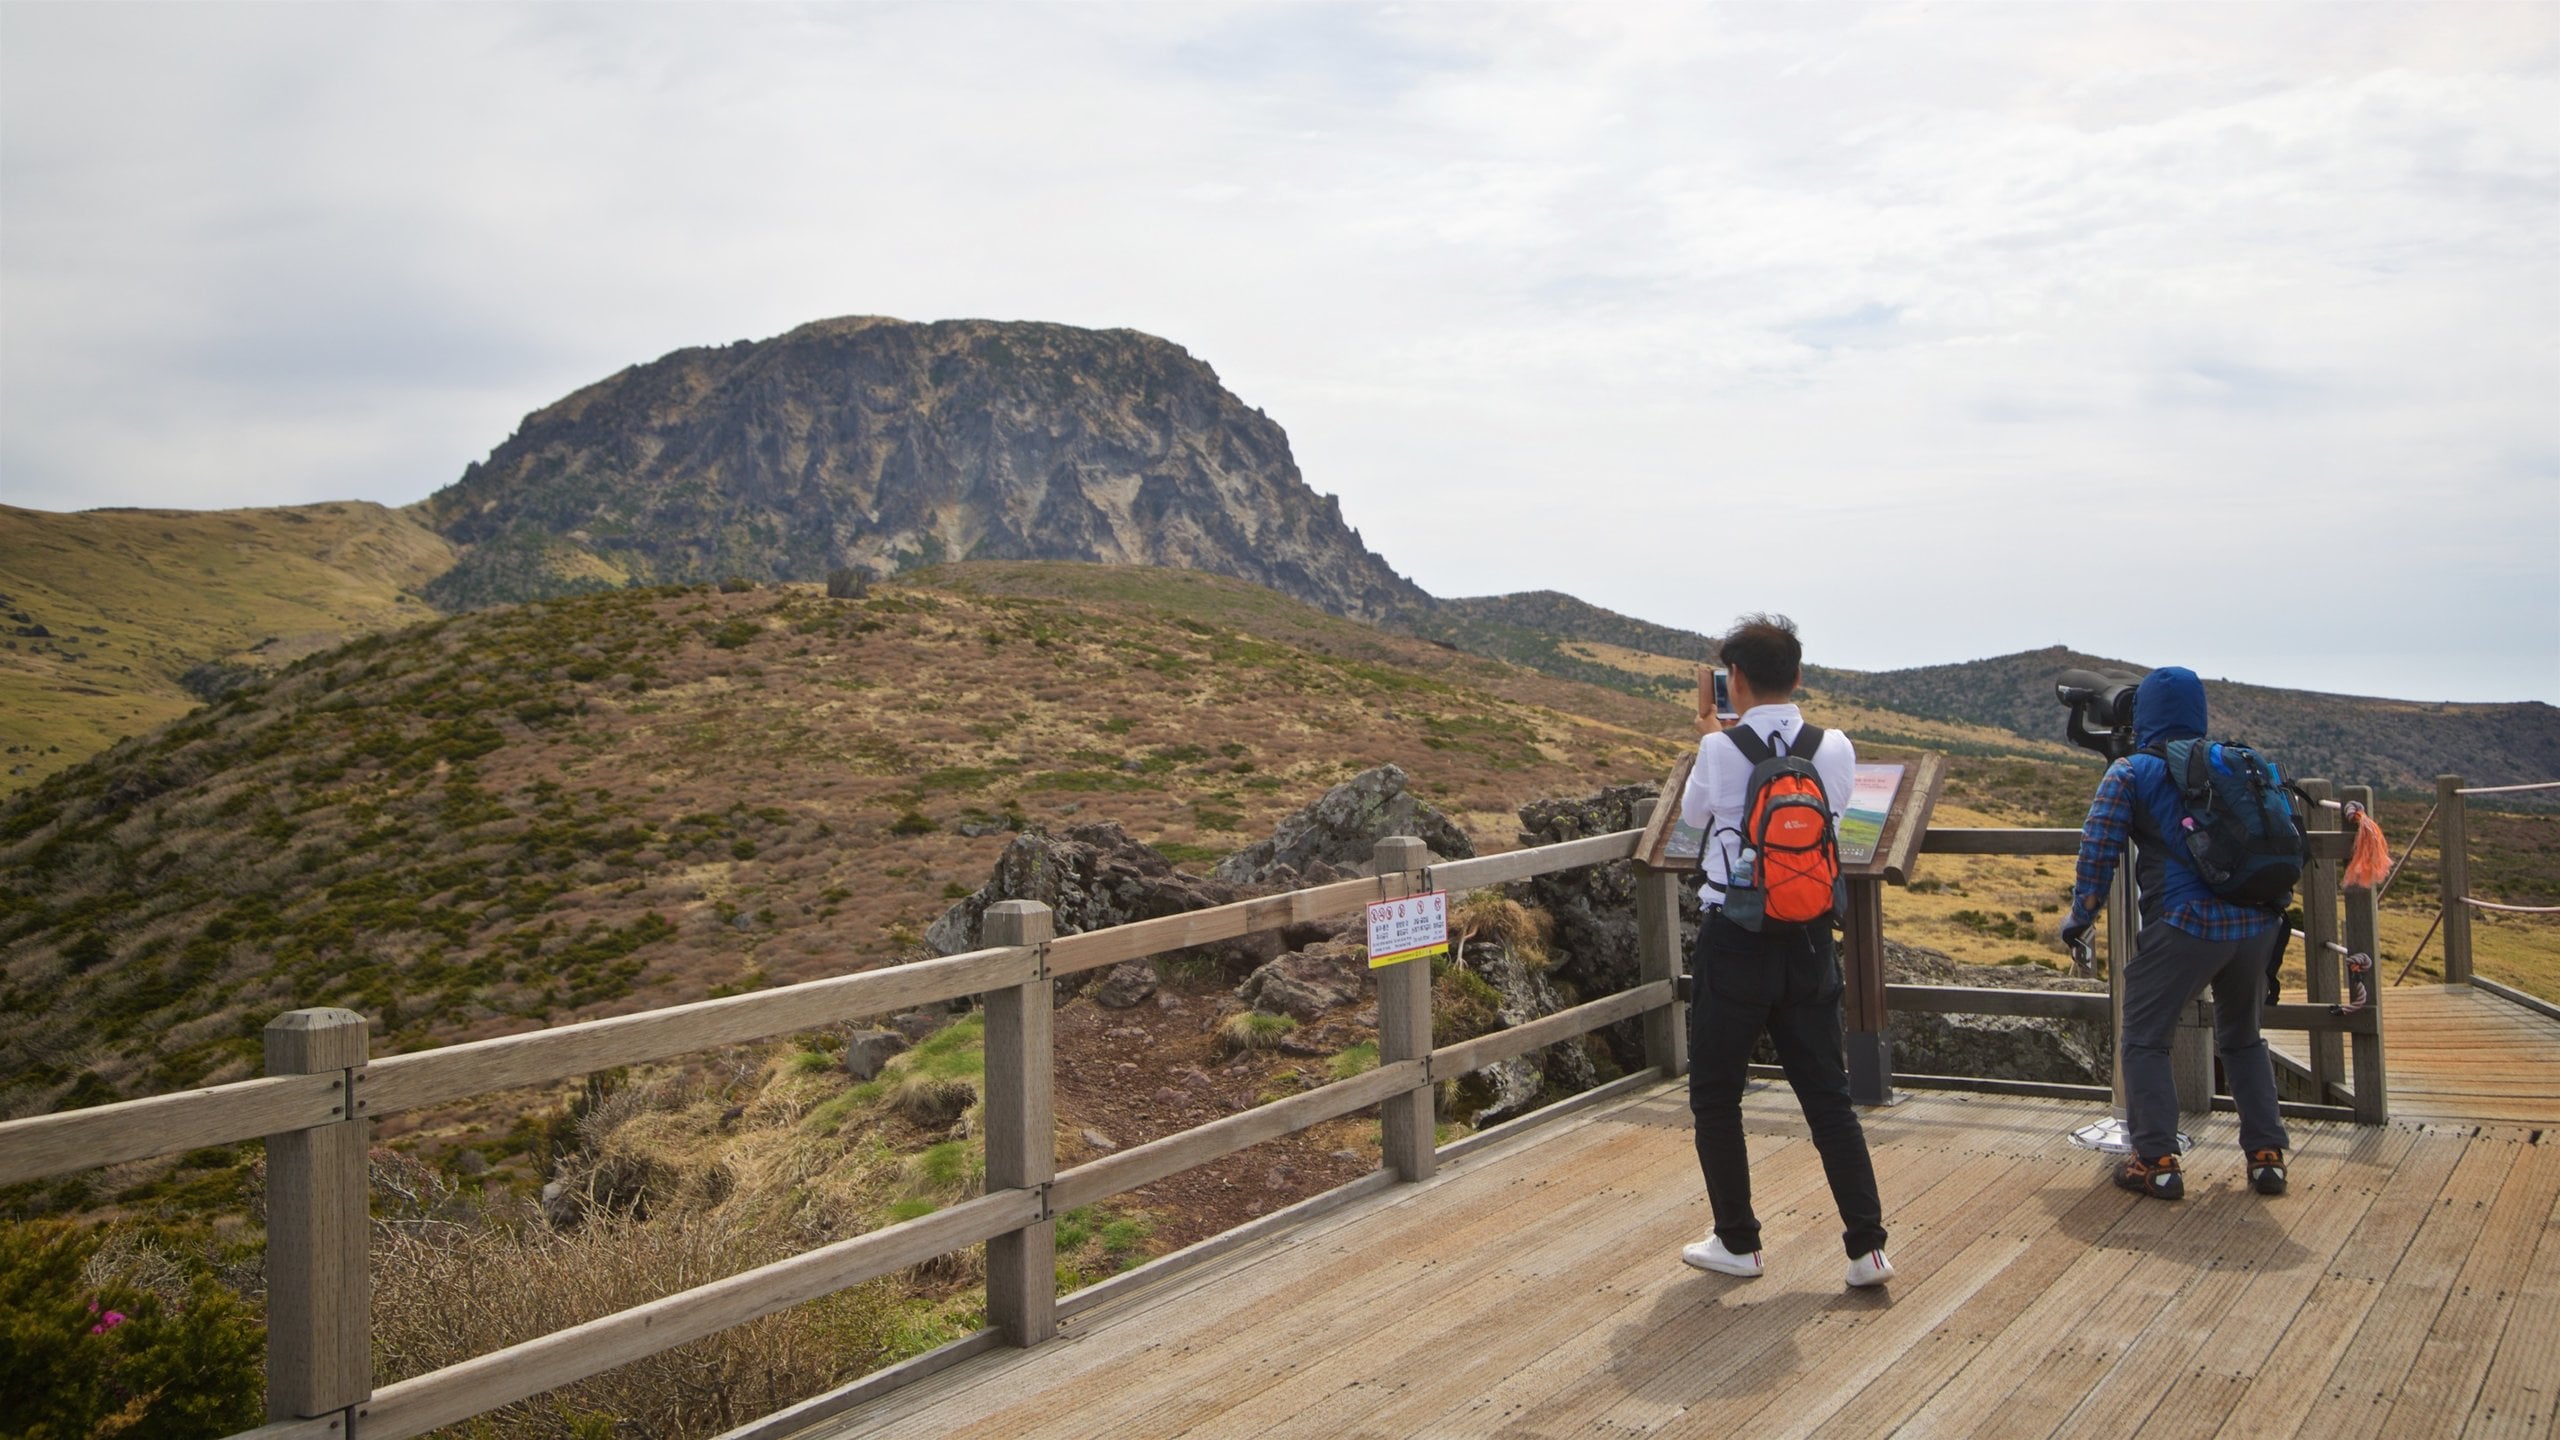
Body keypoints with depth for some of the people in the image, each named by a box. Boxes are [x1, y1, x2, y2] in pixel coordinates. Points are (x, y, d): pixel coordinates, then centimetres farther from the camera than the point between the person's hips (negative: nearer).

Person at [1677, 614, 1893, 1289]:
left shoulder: (1720, 752, -14)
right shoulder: (1837, 750, -3)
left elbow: (1693, 812, 6)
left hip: (1734, 944, -4)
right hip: (1809, 942, 4)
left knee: (1715, 1097, 11)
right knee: (1829, 1098, 12)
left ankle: (1737, 1242, 19)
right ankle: (1867, 1246, 9)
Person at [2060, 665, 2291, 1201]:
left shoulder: (2130, 773, 3)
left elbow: (2097, 850, -3)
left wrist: (2080, 916, 7)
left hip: (2184, 924, -5)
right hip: (2258, 925, 5)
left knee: (2145, 1040, 8)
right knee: (2243, 1038, 23)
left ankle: (2157, 1163, 2)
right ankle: (2267, 1156, 19)